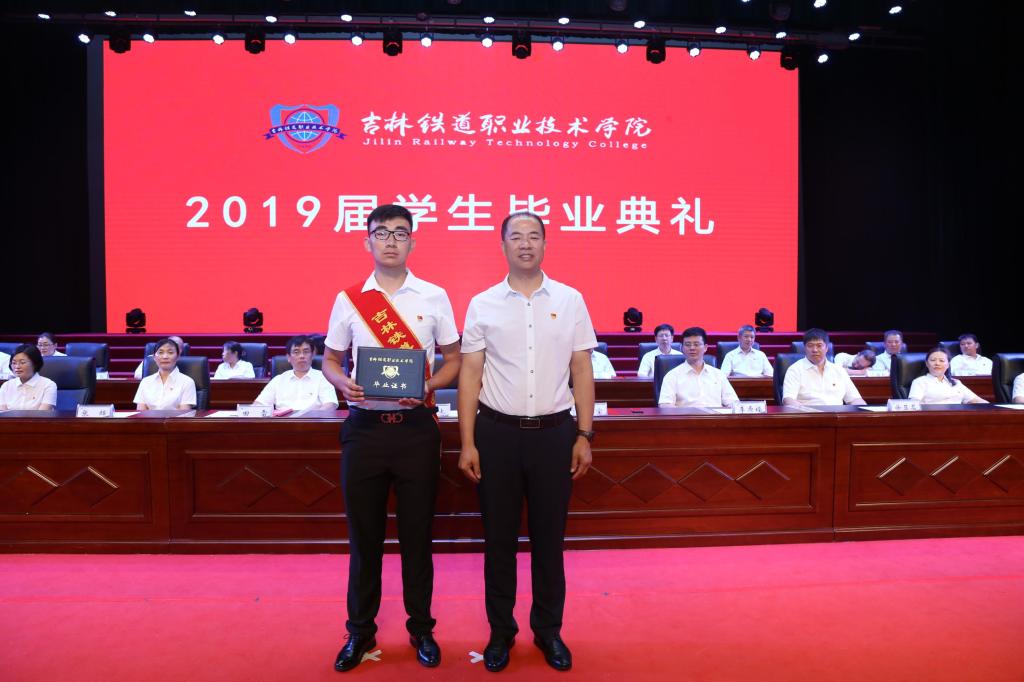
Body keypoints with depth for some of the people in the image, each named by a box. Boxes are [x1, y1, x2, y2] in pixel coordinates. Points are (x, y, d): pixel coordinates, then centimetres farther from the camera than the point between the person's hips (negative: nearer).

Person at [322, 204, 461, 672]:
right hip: (364, 427, 1)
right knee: (363, 533, 11)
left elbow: (453, 360, 5)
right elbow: (330, 359, 10)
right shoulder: (348, 298, 5)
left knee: (417, 533, 9)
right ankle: (360, 630, 29)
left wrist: (429, 387, -14)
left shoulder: (434, 297, 2)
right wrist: (343, 383, -12)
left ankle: (421, 628, 27)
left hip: (416, 427, -1)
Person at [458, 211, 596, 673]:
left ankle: (548, 630, 30)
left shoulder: (570, 301, 3)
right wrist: (467, 443, -3)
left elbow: (582, 371, 5)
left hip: (554, 431, 0)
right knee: (499, 537, 10)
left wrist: (584, 435, 1)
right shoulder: (482, 304, 1)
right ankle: (500, 631, 29)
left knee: (549, 537, 11)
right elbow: (470, 374, 1)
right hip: (497, 431, 0)